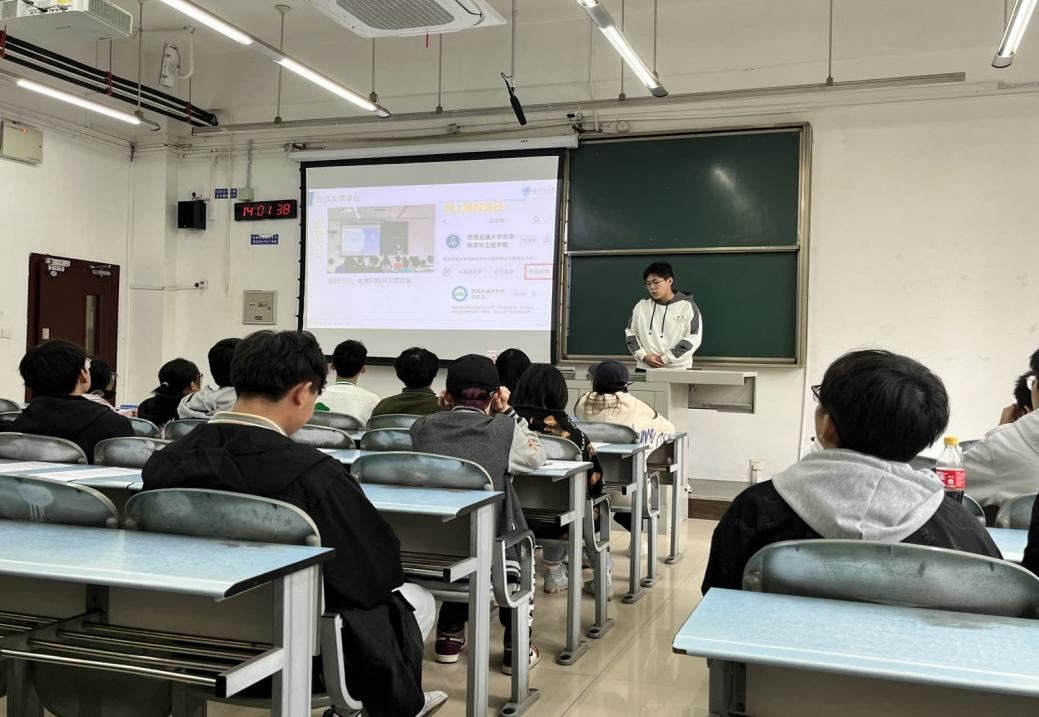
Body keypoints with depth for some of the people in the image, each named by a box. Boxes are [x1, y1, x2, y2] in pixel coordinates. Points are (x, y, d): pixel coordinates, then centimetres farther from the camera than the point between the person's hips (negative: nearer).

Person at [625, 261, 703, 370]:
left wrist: (664, 359, -13)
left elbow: (693, 339, -8)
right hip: (644, 368, 3)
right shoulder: (641, 306, 9)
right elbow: (630, 333, 12)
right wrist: (644, 356, -5)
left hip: (677, 370, -3)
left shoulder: (687, 306, -2)